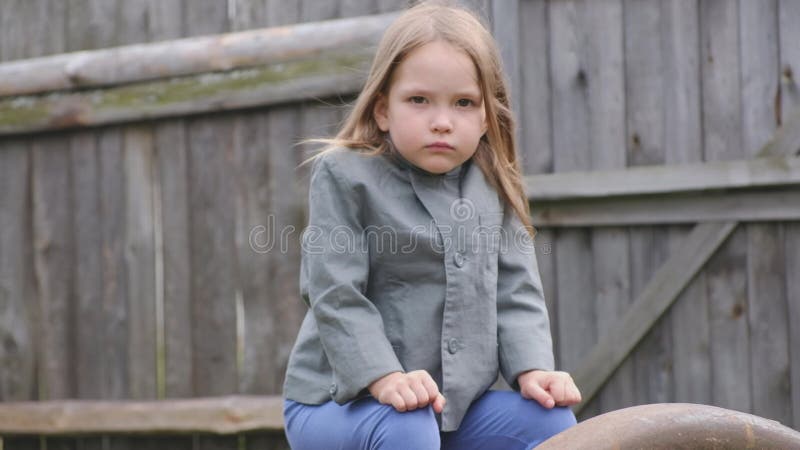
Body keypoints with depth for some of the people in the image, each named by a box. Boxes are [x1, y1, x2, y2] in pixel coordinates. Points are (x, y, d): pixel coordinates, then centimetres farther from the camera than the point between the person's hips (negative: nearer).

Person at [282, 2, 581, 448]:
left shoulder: (493, 191, 5)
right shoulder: (345, 177, -10)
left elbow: (515, 291, 5)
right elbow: (335, 296, -16)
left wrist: (532, 369, -13)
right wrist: (384, 378, -28)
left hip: (456, 403, 5)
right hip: (341, 403, -5)